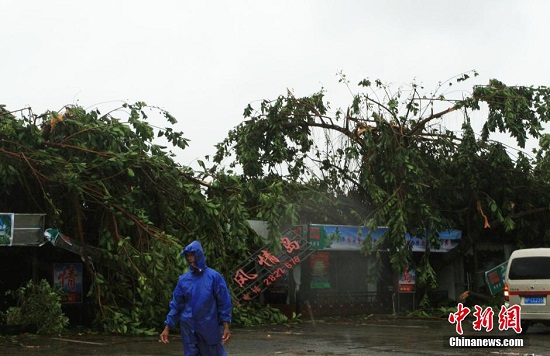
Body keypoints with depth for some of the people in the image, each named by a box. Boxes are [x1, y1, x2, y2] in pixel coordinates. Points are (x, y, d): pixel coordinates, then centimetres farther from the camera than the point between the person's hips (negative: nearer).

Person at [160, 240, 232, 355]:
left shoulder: (214, 277, -5)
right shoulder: (183, 279, 2)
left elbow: (224, 303, -5)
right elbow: (176, 305, 6)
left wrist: (226, 327, -11)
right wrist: (167, 328, 2)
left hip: (210, 328, -2)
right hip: (189, 329, 2)